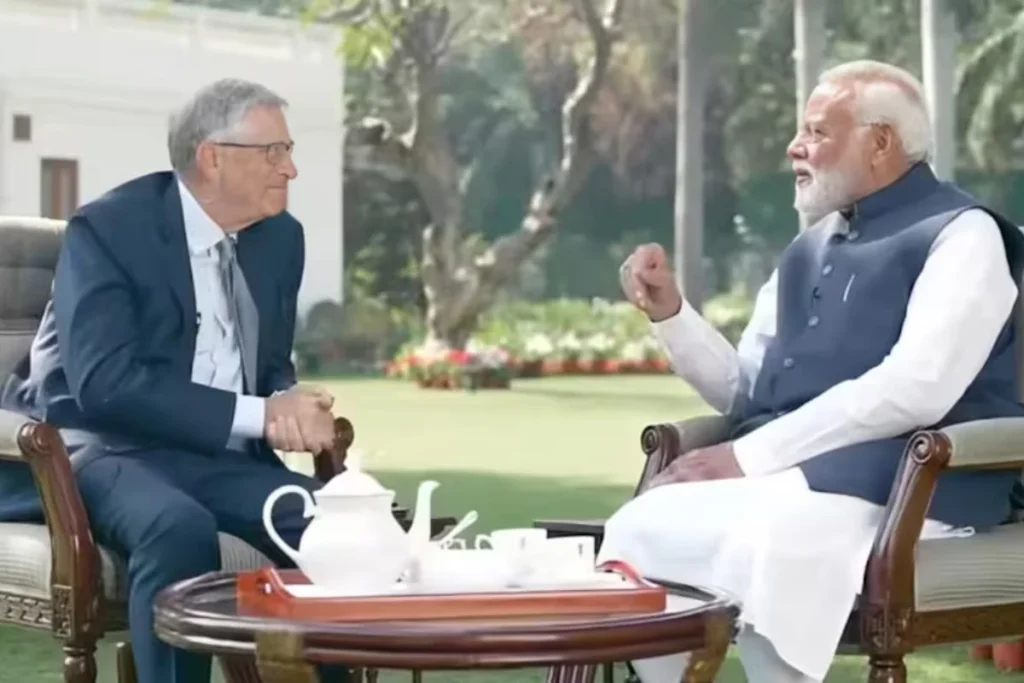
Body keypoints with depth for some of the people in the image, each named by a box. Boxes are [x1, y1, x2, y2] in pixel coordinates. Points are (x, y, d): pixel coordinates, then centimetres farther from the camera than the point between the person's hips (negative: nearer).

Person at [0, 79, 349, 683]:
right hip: (109, 449, -5)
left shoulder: (280, 237, 8)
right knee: (179, 528, -38)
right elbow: (103, 384, -22)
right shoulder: (107, 229, -12)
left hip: (223, 457, 6)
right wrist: (256, 415, -25)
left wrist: (287, 404, -10)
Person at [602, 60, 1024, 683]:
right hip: (780, 474, 7)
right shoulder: (809, 248, 22)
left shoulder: (962, 234, -3)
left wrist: (747, 455, -19)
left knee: (763, 544, -35)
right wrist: (671, 312, 5)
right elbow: (744, 390, 22)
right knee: (642, 529, -17)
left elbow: (914, 389, -18)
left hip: (896, 487, -7)